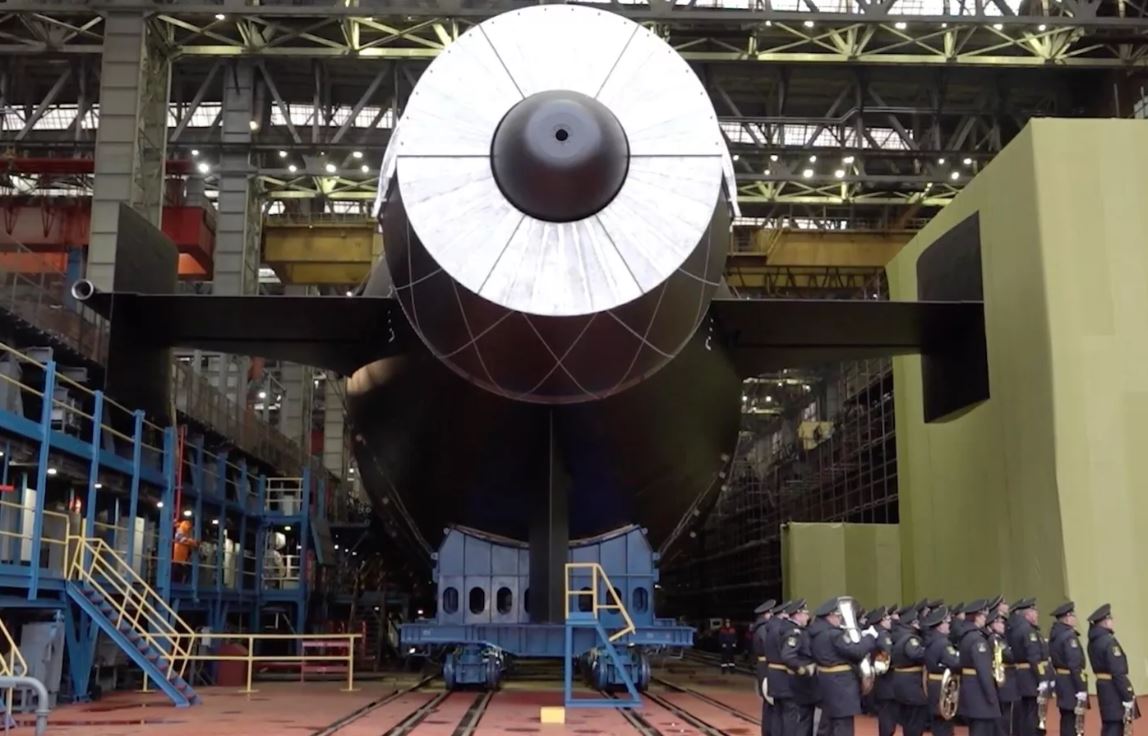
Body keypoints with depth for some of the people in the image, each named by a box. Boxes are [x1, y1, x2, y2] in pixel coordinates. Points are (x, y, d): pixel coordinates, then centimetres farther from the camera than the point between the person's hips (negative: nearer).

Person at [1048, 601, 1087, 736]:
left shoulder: (1054, 634, 11)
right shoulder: (1069, 636, -19)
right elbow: (1075, 665, -22)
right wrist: (1081, 688, -21)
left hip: (1060, 680, 9)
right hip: (1071, 682, -9)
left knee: (1066, 718, 17)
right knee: (1071, 719, -5)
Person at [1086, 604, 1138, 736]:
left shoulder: (1093, 641, 9)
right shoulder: (1109, 641, -20)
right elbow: (1118, 672, -21)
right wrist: (1128, 698, -19)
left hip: (1102, 686, 10)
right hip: (1114, 689, -10)